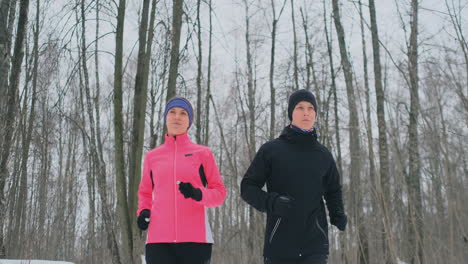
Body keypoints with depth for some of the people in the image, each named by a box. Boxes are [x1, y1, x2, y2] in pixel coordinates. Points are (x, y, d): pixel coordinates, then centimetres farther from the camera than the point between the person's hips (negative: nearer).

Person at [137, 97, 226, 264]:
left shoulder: (203, 153, 8)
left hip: (195, 237, -1)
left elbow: (219, 193, 7)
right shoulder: (152, 156, 14)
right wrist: (143, 211, 4)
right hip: (159, 238, 2)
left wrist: (198, 194, -13)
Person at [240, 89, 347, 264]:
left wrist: (337, 213, 3)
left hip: (315, 246, 1)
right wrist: (271, 202, -17)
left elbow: (333, 190, 24)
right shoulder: (270, 150, 2)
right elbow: (248, 187, 2)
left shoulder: (324, 155, 11)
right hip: (279, 245, -1)